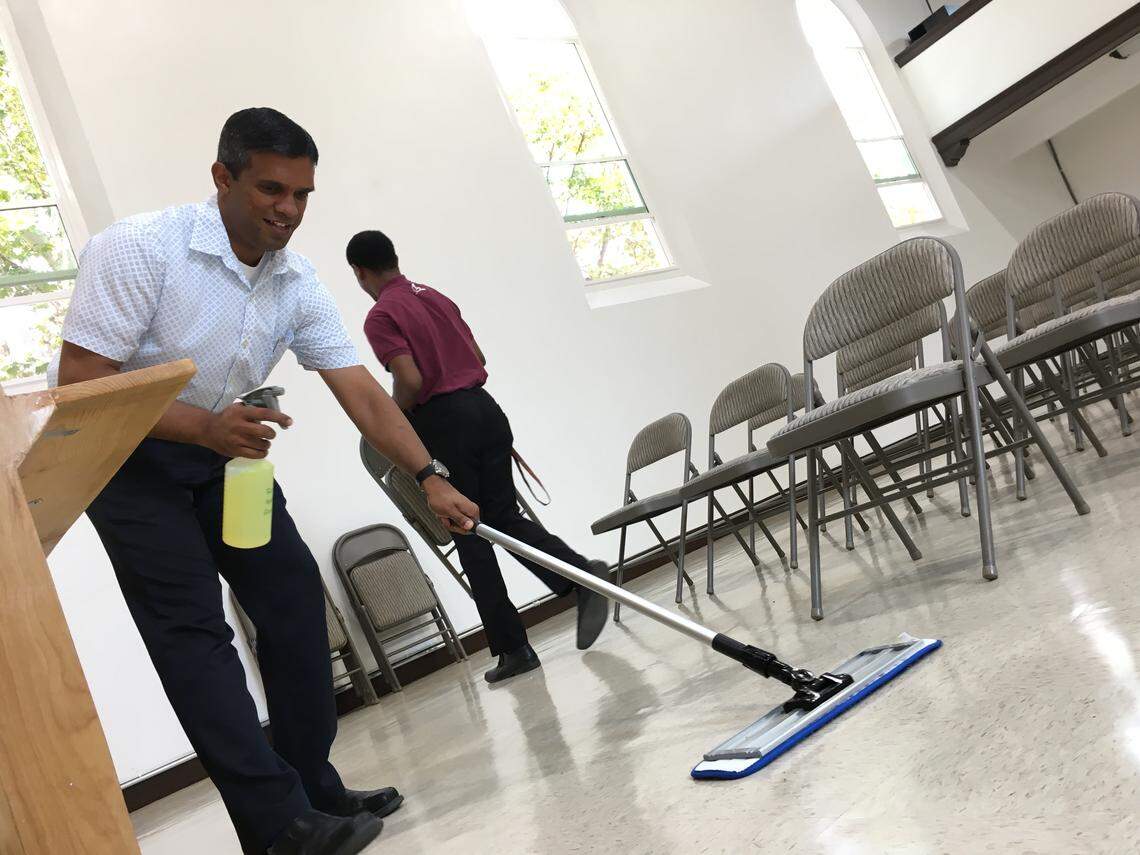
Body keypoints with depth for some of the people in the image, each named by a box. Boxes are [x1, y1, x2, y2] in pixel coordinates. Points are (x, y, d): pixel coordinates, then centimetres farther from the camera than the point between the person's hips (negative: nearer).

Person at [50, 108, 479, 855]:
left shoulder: (298, 285, -8)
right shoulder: (141, 250, -25)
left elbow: (361, 392, -10)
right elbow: (79, 383, -26)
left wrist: (430, 479, -20)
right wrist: (203, 426, -36)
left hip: (221, 445, 6)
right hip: (122, 454, -6)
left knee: (292, 592, 0)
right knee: (192, 626, -11)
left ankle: (314, 791, 11)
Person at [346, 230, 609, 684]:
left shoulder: (380, 317, -7)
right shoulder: (436, 297, 16)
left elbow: (411, 381, -18)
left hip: (441, 422, -6)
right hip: (484, 407, 6)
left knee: (470, 537, 3)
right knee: (504, 517, 12)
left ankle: (513, 648, 6)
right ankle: (581, 574, -12)